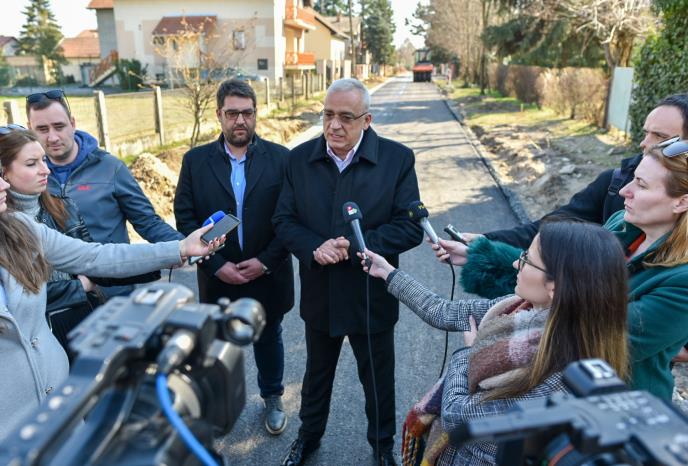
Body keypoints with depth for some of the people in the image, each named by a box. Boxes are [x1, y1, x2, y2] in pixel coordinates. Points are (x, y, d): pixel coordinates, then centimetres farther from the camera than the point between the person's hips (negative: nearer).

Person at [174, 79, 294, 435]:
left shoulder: (281, 158, -7)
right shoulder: (195, 160, -4)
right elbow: (185, 217, -5)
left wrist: (266, 261, -15)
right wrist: (217, 265, -13)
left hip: (267, 276, 0)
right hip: (218, 278, 1)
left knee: (268, 340, 19)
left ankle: (272, 398, 44)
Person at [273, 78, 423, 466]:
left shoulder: (397, 158, -12)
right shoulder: (300, 158, -4)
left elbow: (411, 227, -14)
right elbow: (284, 220, -3)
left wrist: (356, 246, -26)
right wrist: (315, 247, -22)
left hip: (372, 296, -2)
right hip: (319, 294, 2)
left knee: (378, 379, 19)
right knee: (317, 373, 24)